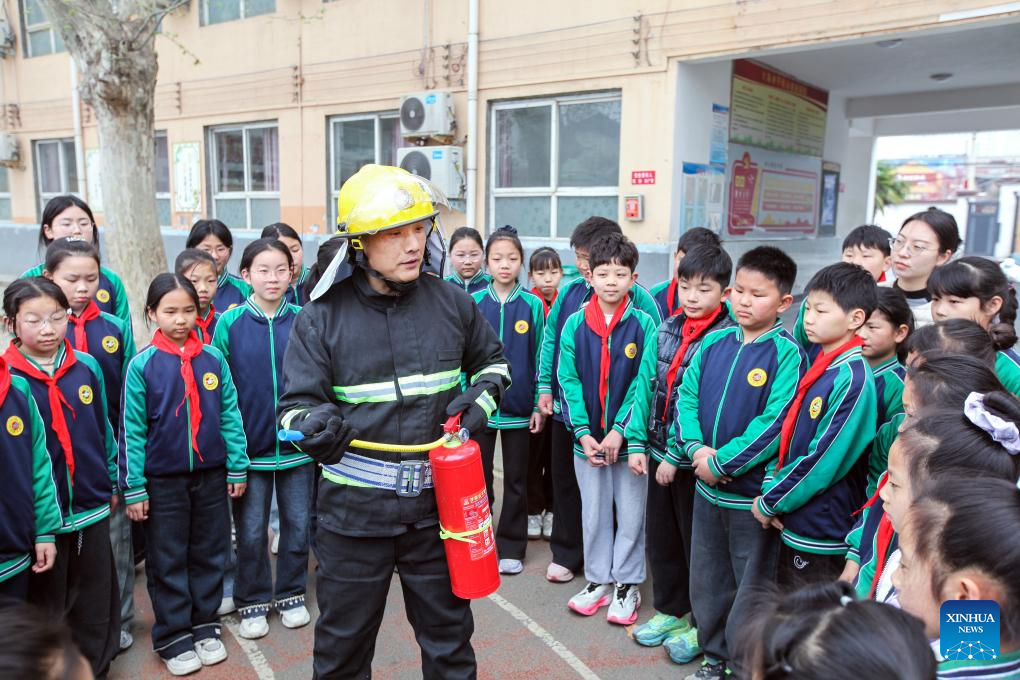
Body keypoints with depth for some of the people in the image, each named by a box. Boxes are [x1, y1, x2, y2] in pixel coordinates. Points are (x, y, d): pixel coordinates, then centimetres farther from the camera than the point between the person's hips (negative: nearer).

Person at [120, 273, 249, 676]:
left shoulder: (214, 359, -3)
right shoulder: (142, 365, -8)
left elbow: (230, 416, 2)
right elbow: (132, 430, -6)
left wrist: (237, 468, 2)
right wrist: (134, 488, -6)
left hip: (211, 476, 2)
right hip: (162, 481, -2)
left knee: (209, 555, 13)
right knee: (168, 562, 9)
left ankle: (205, 627, 30)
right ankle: (173, 637, 24)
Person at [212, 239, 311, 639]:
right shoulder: (230, 323, -5)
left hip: (297, 444, 1)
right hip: (250, 446, -1)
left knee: (298, 524, 12)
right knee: (251, 531, 10)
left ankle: (291, 595, 32)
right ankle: (252, 602, 29)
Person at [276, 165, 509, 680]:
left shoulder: (451, 303, 0)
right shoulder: (322, 318, -7)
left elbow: (492, 361, 18)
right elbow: (296, 405, -8)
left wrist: (482, 398, -1)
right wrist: (315, 426, -30)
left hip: (436, 500, 2)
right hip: (353, 506, -1)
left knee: (449, 633, 19)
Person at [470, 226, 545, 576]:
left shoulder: (533, 305, -2)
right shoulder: (473, 303, -1)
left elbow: (539, 358, 1)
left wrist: (539, 404, -2)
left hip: (519, 407, 0)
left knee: (516, 481, 11)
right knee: (479, 480, 11)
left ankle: (511, 547, 25)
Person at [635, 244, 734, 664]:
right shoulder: (667, 328, 5)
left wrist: (678, 456, -16)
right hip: (659, 451, 6)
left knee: (696, 539, 8)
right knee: (660, 535, 17)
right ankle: (670, 610, 36)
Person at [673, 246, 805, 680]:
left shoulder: (787, 353, -13)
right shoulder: (714, 343, 3)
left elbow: (775, 423, -20)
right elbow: (686, 396, 3)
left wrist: (723, 463, -19)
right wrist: (695, 446, -13)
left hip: (752, 492, -6)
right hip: (707, 486, 6)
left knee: (750, 591, 9)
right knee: (707, 582, 20)